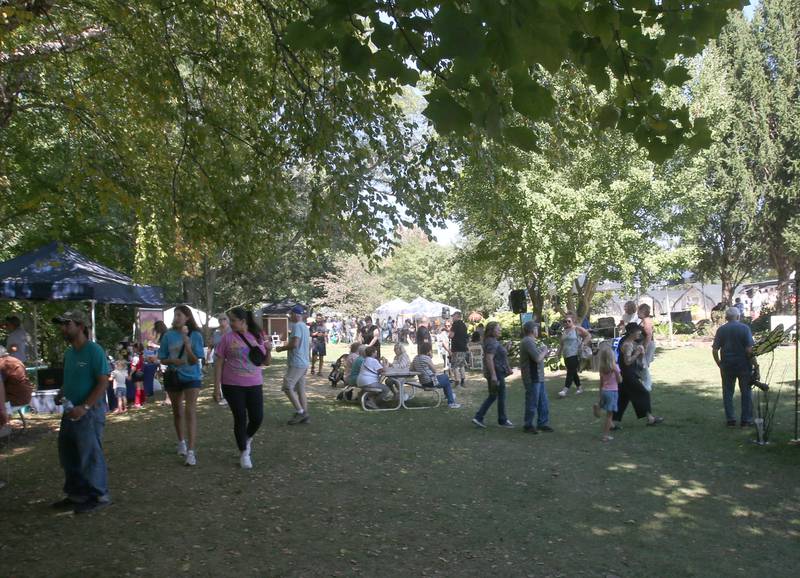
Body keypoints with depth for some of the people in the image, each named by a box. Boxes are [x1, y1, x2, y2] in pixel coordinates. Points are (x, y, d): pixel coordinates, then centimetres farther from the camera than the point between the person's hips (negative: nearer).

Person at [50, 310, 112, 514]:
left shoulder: (94, 351, -15)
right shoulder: (69, 353, 10)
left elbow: (103, 383, -17)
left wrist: (84, 407, -22)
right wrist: (61, 394, 4)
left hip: (89, 412, -8)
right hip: (71, 411, 8)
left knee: (90, 455, 0)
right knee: (68, 454, 15)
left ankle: (98, 496, 14)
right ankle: (76, 493, 30)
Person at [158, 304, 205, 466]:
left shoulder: (195, 335, -9)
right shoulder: (168, 335, -3)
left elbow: (195, 360, -13)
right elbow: (163, 359, 3)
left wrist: (186, 342, -26)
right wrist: (173, 361, -19)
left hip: (191, 377, -3)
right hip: (173, 377, 3)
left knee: (190, 412, -14)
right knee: (177, 412, 16)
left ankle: (191, 451, -16)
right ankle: (181, 442, 37)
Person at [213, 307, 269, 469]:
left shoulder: (257, 337, 4)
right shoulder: (228, 337, -4)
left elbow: (266, 362, 12)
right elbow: (219, 363, -2)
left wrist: (268, 350, -9)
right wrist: (217, 387, -7)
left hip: (254, 385, 2)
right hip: (232, 386, -2)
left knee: (257, 418, 2)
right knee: (240, 418, 2)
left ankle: (248, 439, 34)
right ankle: (244, 453, 20)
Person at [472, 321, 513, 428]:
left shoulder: (494, 341, 14)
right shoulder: (492, 343, -18)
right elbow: (489, 359, -26)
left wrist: (507, 368, 25)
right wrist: (493, 375, -29)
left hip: (497, 373, 10)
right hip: (496, 373, -10)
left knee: (492, 396, 14)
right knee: (501, 396, 3)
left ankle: (478, 418, 11)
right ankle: (502, 421, 16)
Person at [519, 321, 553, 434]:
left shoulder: (530, 341, 16)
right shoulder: (528, 342, -18)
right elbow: (537, 359, -25)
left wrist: (544, 354, 13)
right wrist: (544, 351, -8)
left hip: (538, 378, 10)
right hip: (532, 378, -10)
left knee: (543, 402, 15)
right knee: (532, 403, 0)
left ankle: (542, 423, 23)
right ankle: (528, 426, 10)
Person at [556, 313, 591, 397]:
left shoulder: (577, 329, -4)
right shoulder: (564, 332, 16)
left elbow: (589, 335, -6)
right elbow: (561, 344, 23)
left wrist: (583, 344, -14)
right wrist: (558, 352, 15)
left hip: (575, 355, -8)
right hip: (566, 356, 8)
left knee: (570, 372, -12)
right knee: (573, 373, 14)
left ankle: (565, 390, -17)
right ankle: (579, 388, 26)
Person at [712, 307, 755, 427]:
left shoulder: (721, 330, 0)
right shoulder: (745, 328, -8)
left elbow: (715, 350, -2)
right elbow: (749, 349, -14)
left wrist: (719, 364, 10)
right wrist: (753, 362, -3)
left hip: (727, 366, 2)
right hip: (743, 365, -2)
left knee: (727, 393, 11)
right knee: (746, 392, 10)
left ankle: (730, 420, 12)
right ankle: (746, 420, 13)